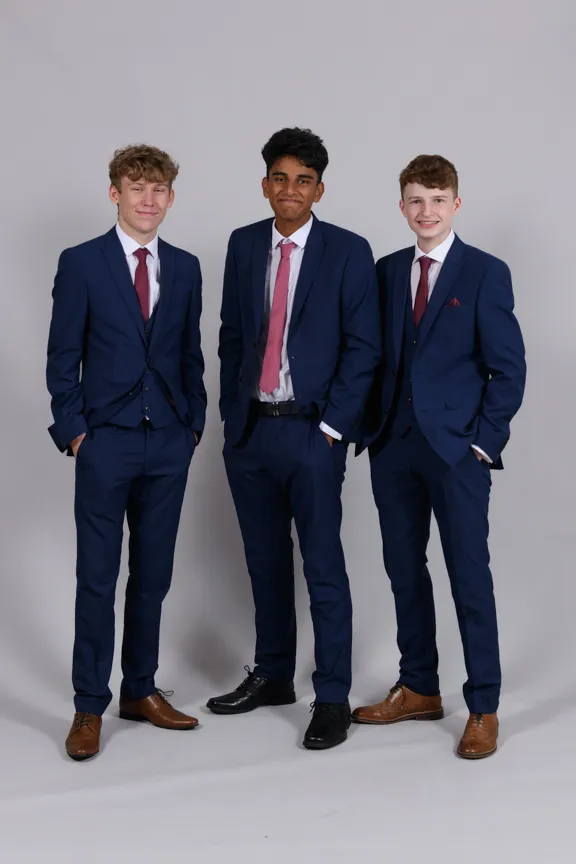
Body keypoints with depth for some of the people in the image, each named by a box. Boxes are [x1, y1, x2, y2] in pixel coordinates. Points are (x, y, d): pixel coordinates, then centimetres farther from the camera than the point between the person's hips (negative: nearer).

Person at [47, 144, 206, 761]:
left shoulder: (185, 268, 10)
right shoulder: (81, 263, -2)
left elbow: (190, 354, 14)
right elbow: (62, 358, -2)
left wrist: (194, 422, 7)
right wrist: (73, 429, -7)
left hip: (169, 443, 4)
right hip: (106, 440, -4)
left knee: (153, 576, 10)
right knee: (97, 580, 0)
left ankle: (140, 691, 23)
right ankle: (89, 708, 9)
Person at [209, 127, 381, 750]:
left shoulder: (348, 252, -4)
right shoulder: (244, 245, 9)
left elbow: (362, 346, -6)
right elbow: (231, 335, 13)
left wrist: (332, 426, -10)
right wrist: (230, 412, 8)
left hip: (311, 433, -4)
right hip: (248, 430, 5)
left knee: (322, 566, -1)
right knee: (265, 560, 14)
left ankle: (332, 699, 9)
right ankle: (272, 676, 29)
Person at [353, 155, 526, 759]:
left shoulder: (486, 273, -3)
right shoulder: (386, 272, 11)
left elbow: (508, 368, -5)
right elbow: (375, 356, 13)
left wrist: (483, 440, -10)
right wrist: (371, 428, 4)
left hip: (457, 449, -5)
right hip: (394, 446, 5)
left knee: (469, 577, -1)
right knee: (404, 570, 12)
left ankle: (483, 708, 9)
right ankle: (419, 690, 26)